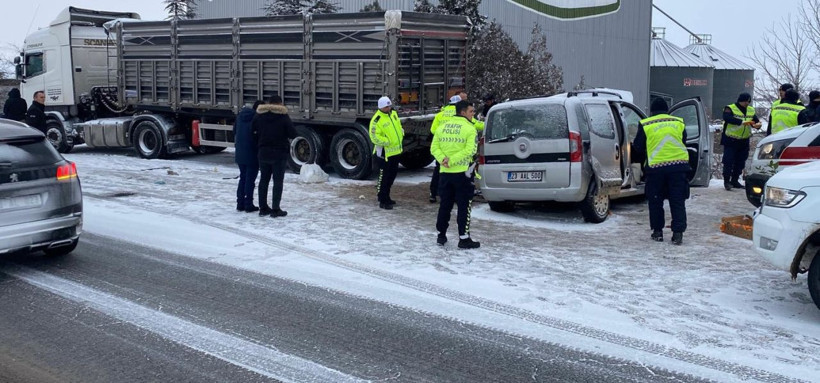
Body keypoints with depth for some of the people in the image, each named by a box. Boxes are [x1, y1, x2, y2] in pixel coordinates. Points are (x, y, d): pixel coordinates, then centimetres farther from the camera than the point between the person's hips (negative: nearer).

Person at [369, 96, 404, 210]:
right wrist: (386, 141, -26)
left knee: (393, 174, 18)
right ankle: (383, 201, 5)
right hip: (384, 152, -9)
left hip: (395, 150, 9)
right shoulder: (377, 119, -19)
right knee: (384, 176, -3)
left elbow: (398, 126, 23)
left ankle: (385, 197, 33)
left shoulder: (393, 113, 8)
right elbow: (374, 136, -22)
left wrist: (401, 134, 7)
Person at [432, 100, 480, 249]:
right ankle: (464, 238, 2)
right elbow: (469, 150, -19)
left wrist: (443, 159, -10)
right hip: (463, 173, -5)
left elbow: (434, 147, 2)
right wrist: (451, 161, -16)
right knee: (464, 206, 2)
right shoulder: (469, 128, -9)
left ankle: (441, 235, 21)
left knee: (445, 205, 14)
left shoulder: (442, 127, 9)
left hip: (446, 173, 6)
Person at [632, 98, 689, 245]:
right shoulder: (679, 123, 8)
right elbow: (684, 143, 19)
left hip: (655, 167, -2)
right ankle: (678, 233, 1)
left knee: (655, 201, 11)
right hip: (678, 165, 2)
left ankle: (657, 231, 14)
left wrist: (644, 157, 27)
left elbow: (638, 148, 7)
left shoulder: (645, 125, 0)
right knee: (678, 201, 6)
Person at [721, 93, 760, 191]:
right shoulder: (730, 108, -9)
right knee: (728, 161, -8)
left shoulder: (751, 110, 12)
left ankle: (735, 180, 20)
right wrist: (742, 122, -37)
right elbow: (727, 118, -28)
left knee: (740, 162, 10)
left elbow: (756, 120, 8)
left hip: (744, 141, 6)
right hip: (730, 141, -6)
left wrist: (757, 124, -19)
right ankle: (727, 181, -2)